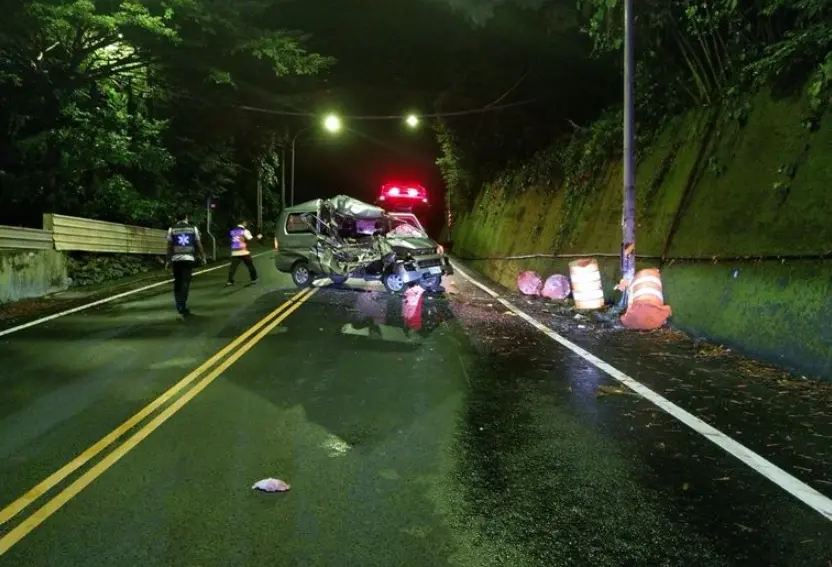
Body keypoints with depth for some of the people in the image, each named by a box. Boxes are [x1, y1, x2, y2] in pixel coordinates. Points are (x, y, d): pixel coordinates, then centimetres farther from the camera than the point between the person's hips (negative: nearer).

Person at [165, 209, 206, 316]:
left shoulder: (172, 229, 3)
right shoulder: (193, 228, 3)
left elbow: (169, 246, 2)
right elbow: (199, 244, 4)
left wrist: (168, 260, 8)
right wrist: (203, 257, 14)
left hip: (176, 259, 1)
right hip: (189, 258, -1)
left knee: (177, 282, 12)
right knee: (185, 282, -2)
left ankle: (179, 305, 11)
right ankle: (182, 305, -9)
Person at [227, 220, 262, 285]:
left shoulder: (233, 231, 9)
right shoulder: (245, 231, -6)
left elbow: (231, 240, 18)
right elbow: (251, 240, -9)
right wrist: (258, 237, 5)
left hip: (235, 253, 4)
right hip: (244, 252, -3)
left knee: (233, 267, 1)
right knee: (250, 266, 11)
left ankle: (230, 281, -7)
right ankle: (254, 279, 16)